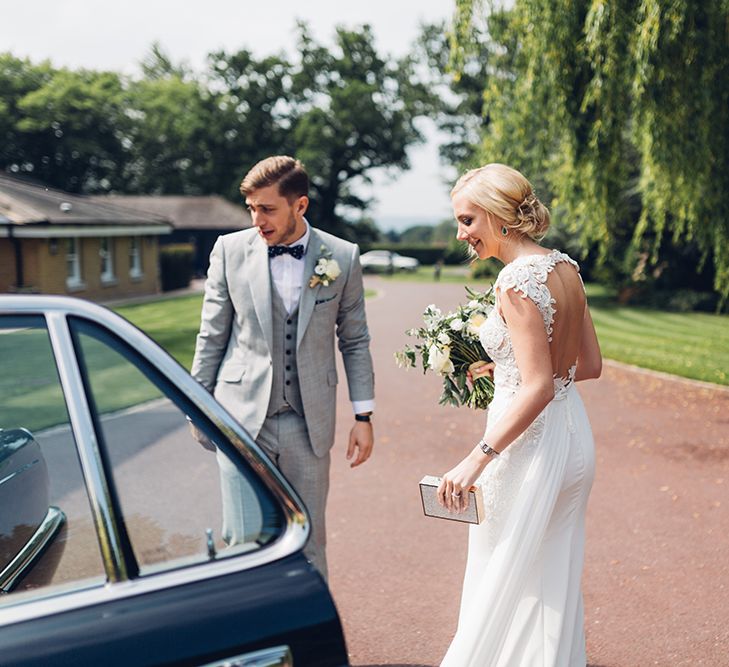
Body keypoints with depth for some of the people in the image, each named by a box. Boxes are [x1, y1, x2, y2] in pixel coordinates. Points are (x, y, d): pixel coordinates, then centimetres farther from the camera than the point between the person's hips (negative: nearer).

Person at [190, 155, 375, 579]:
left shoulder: (343, 257, -1)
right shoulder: (231, 249, -1)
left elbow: (355, 342, 5)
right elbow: (212, 336, 5)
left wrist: (364, 416, 3)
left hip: (308, 424, 1)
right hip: (243, 416, 0)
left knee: (309, 542, 10)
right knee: (243, 542, 0)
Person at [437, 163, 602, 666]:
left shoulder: (517, 280, -19)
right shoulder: (566, 267, 6)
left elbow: (539, 388, -24)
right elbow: (591, 364, 11)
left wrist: (477, 459, -26)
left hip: (532, 444, -9)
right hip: (573, 436, 9)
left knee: (507, 585, 5)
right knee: (556, 586, 20)